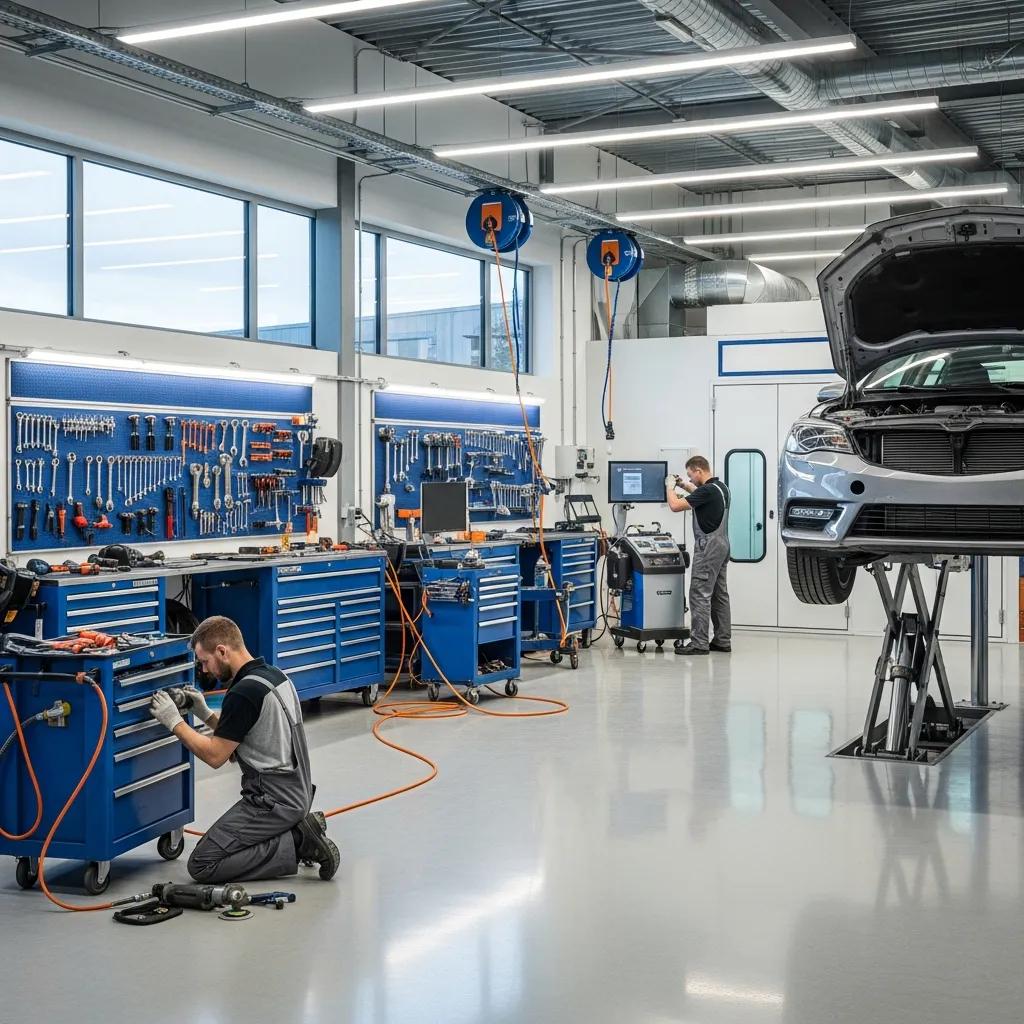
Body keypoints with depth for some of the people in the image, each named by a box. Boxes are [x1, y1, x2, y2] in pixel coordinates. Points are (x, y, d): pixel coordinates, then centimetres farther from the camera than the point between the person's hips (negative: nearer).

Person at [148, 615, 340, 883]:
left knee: (202, 864, -6)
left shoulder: (243, 692, -22)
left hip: (273, 801, -10)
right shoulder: (274, 675, 9)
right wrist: (205, 714, 9)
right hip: (295, 793, 10)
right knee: (220, 846, 24)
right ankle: (300, 833, 10)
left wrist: (174, 722, -7)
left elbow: (215, 755, -14)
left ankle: (296, 844, -8)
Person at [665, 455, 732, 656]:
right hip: (721, 544, 10)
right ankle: (722, 640, 14)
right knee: (719, 594, 11)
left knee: (700, 594, -8)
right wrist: (686, 486, 25)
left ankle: (699, 643, -10)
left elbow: (675, 506, -21)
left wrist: (670, 487, -4)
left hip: (708, 547, -10)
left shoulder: (707, 490, -19)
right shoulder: (721, 487, 11)